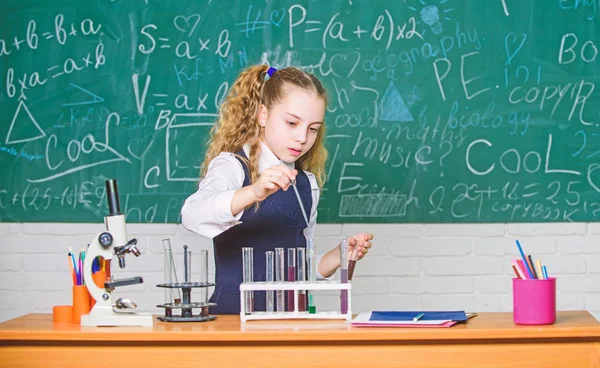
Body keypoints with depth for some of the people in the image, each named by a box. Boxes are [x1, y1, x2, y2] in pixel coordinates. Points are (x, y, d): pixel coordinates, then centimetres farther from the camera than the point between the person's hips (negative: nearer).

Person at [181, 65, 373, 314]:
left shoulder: (307, 184, 13)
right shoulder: (232, 167, -4)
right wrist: (254, 192, -38)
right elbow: (192, 216, -25)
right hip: (233, 312, -4)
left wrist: (339, 256, 4)